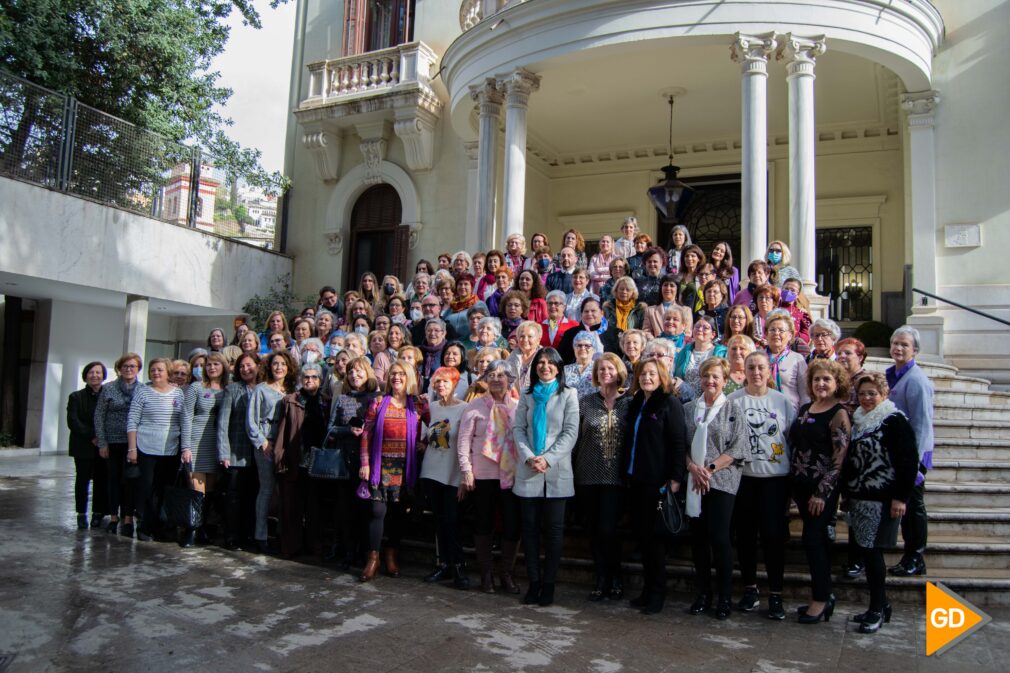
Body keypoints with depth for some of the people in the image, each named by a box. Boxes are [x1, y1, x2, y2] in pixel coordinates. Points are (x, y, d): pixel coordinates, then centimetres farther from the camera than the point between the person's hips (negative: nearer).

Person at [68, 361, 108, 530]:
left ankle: (98, 514, 10)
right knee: (82, 480, 3)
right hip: (83, 446, 0)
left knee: (102, 481, 1)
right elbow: (72, 421, -3)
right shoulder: (76, 397, 7)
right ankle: (81, 515, 10)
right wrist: (92, 437, -14)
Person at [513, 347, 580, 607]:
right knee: (530, 527, 5)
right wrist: (529, 457, -11)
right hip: (528, 471, 2)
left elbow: (571, 432, -3)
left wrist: (547, 459, -13)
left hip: (556, 471, -2)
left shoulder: (568, 395, 4)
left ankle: (548, 583, 11)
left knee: (554, 528, 1)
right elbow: (518, 429, 5)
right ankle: (533, 581, 13)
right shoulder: (526, 396, 13)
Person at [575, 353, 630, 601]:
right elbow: (575, 436, 5)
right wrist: (572, 466, 0)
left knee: (607, 529, -9)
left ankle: (614, 578, 13)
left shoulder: (629, 403, 2)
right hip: (588, 475, 2)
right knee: (594, 530, 8)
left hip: (616, 477, -2)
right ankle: (602, 579, 22)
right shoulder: (585, 402, 5)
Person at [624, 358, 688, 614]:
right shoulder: (636, 404, 14)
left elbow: (679, 442, -12)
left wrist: (676, 478, -18)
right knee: (641, 534, 10)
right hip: (635, 479, 7)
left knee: (654, 535, -1)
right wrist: (626, 473, 13)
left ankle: (657, 592, 11)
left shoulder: (670, 403, -7)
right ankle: (648, 589, 20)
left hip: (658, 481, -7)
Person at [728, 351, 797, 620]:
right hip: (743, 476, 0)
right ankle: (750, 588, 22)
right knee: (745, 534, 8)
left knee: (774, 534, -2)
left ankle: (775, 594, 9)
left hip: (776, 477, 0)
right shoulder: (733, 400, 1)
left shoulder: (782, 401, 4)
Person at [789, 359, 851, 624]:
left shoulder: (839, 414, -10)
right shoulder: (805, 409, 11)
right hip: (801, 484, 7)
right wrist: (793, 484, 12)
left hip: (822, 488, -7)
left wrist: (822, 492, -18)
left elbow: (839, 458, -15)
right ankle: (823, 595, 22)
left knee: (812, 539, -5)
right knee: (818, 539, 13)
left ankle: (821, 598, 7)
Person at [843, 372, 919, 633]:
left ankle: (877, 609, 6)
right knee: (867, 551, 10)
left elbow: (909, 461, -13)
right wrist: (847, 493, 19)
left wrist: (901, 497, -16)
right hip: (858, 498, 7)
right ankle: (881, 605, 22)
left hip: (882, 499, -7)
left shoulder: (894, 421, -8)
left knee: (871, 550, -6)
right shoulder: (857, 421, 15)